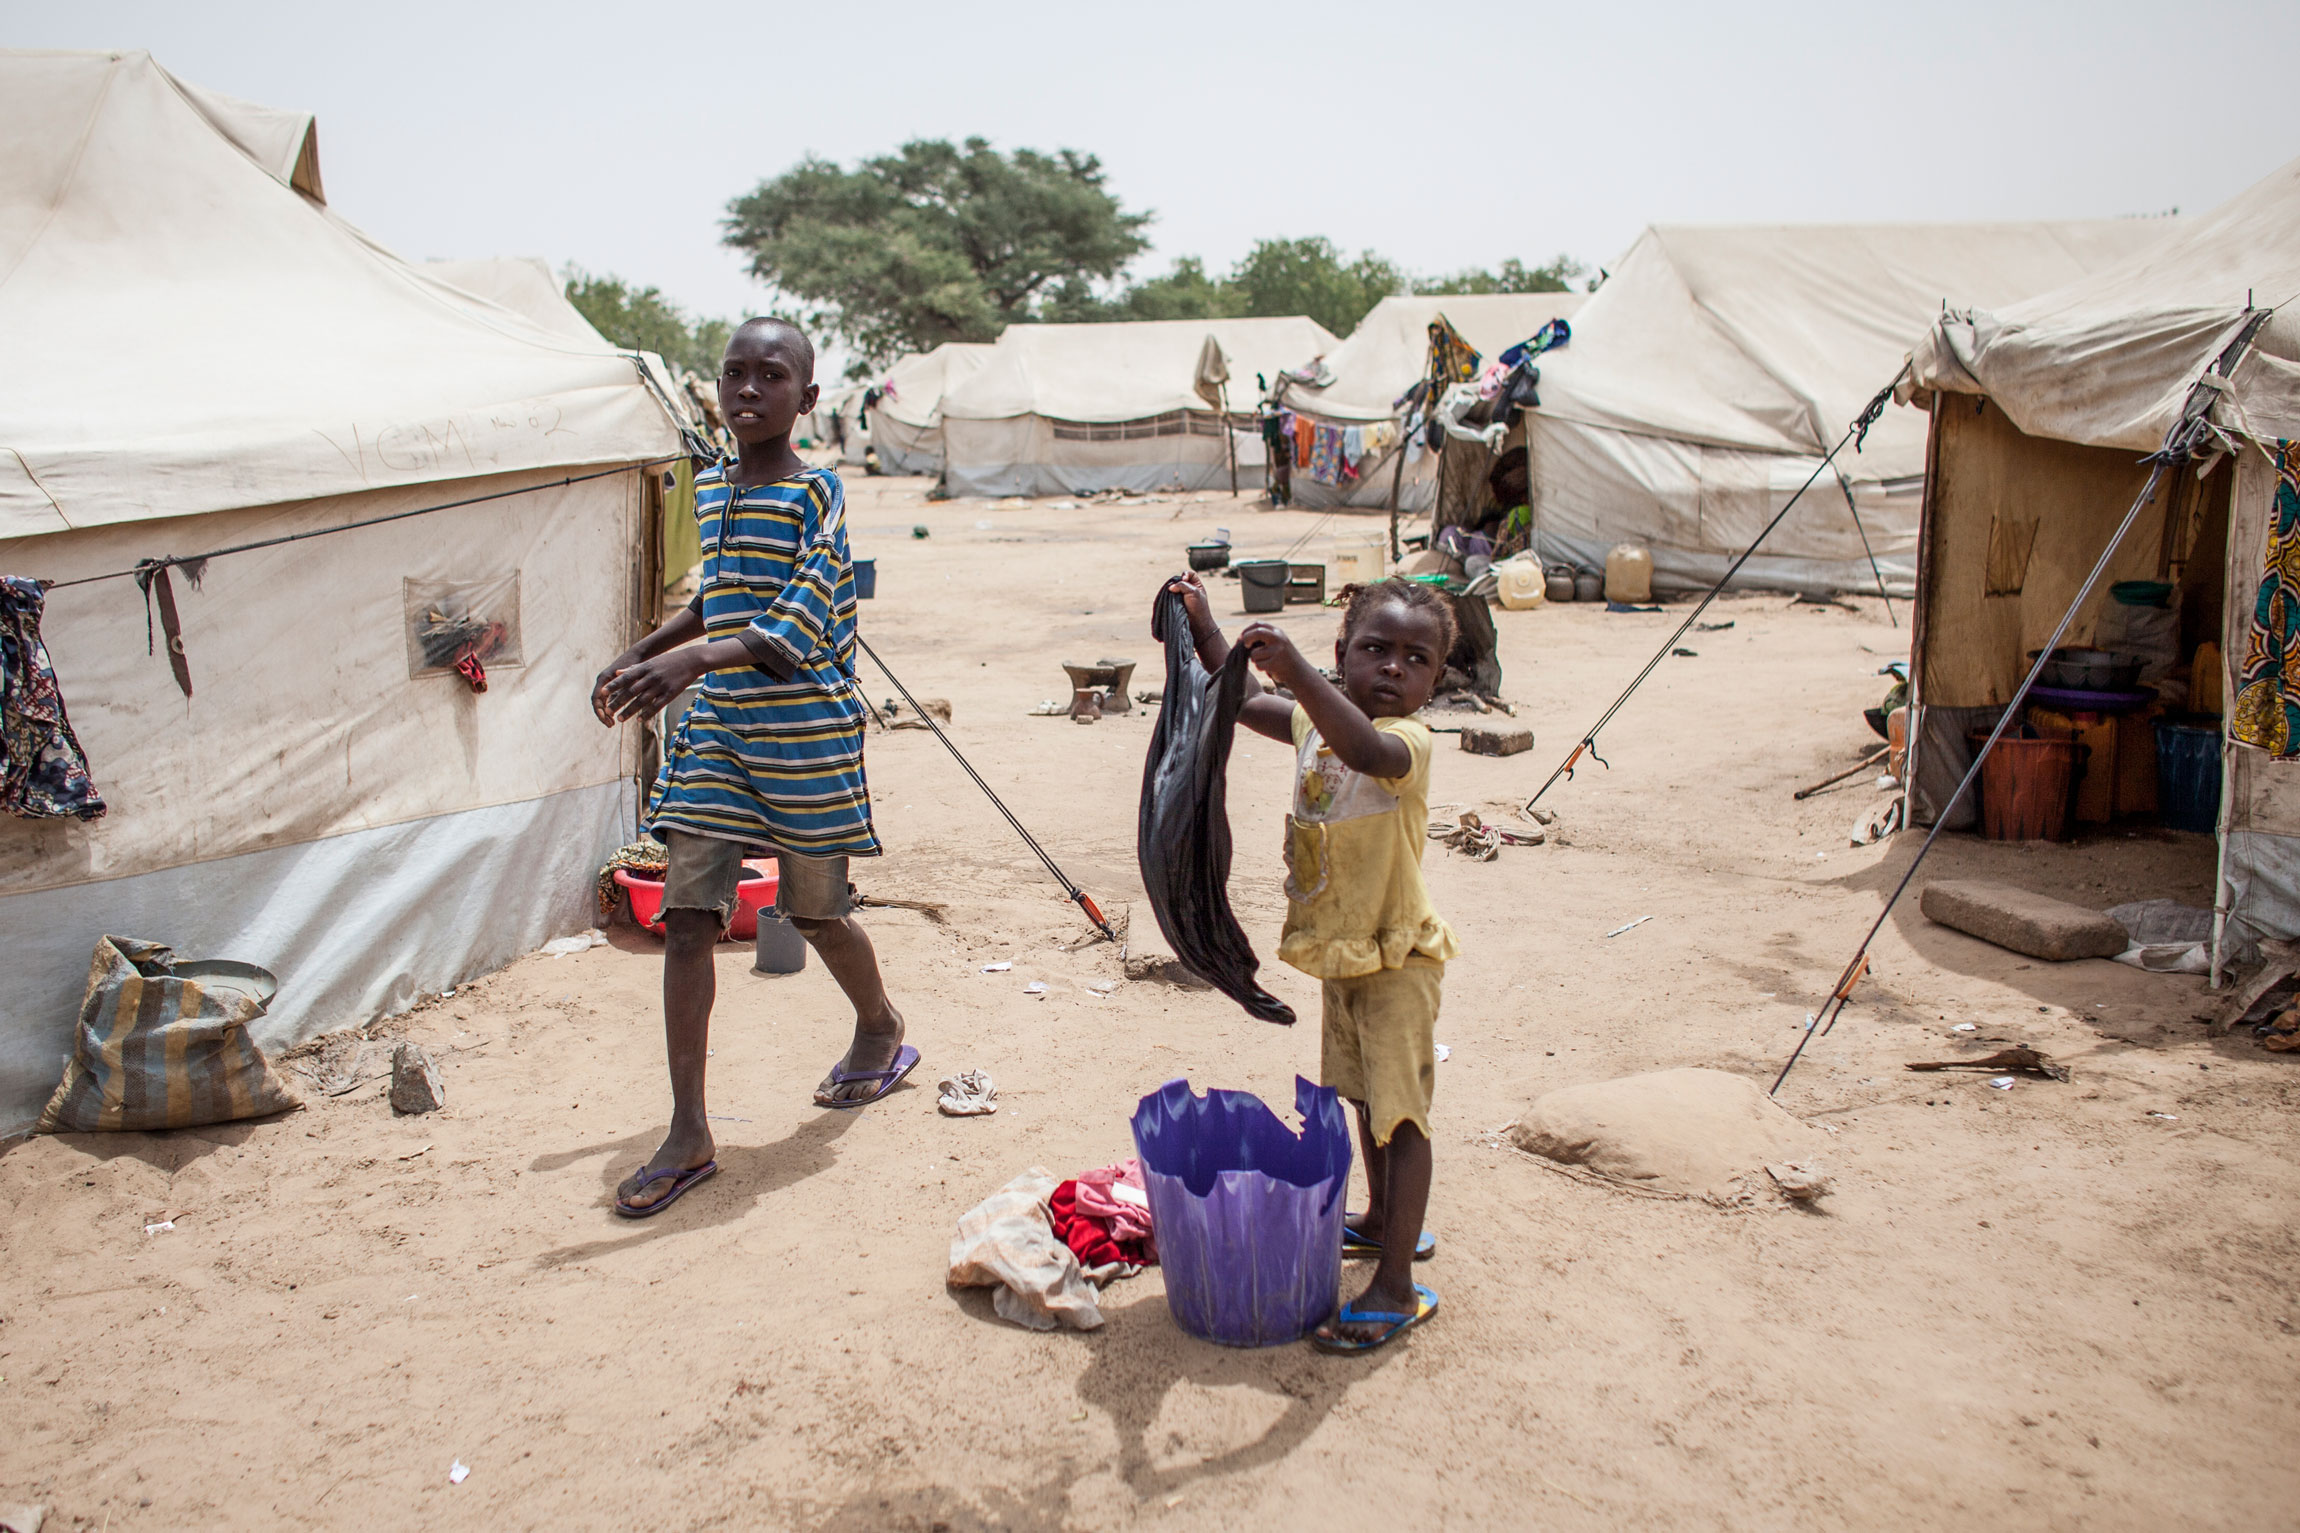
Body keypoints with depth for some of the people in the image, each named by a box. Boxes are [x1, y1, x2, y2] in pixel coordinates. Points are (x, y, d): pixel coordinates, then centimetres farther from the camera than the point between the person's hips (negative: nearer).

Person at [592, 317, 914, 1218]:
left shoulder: (817, 494, -12)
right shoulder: (707, 487, 10)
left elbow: (798, 631, -22)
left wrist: (697, 659, -36)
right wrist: (638, 656, 25)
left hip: (807, 737, -5)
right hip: (715, 736, 6)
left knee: (817, 914, 11)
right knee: (686, 919, -3)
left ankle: (881, 1028, 44)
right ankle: (688, 1136, 3)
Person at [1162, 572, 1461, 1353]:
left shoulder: (1407, 742, -24)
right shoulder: (1316, 719, 0)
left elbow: (1366, 747, -48)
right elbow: (1244, 702, 12)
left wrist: (1295, 670, -59)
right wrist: (1201, 625, 2)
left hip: (1396, 959, -8)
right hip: (1340, 953, 8)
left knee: (1400, 1113, -2)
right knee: (1364, 1097, 23)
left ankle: (1396, 1287, 6)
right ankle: (1384, 1221, 44)